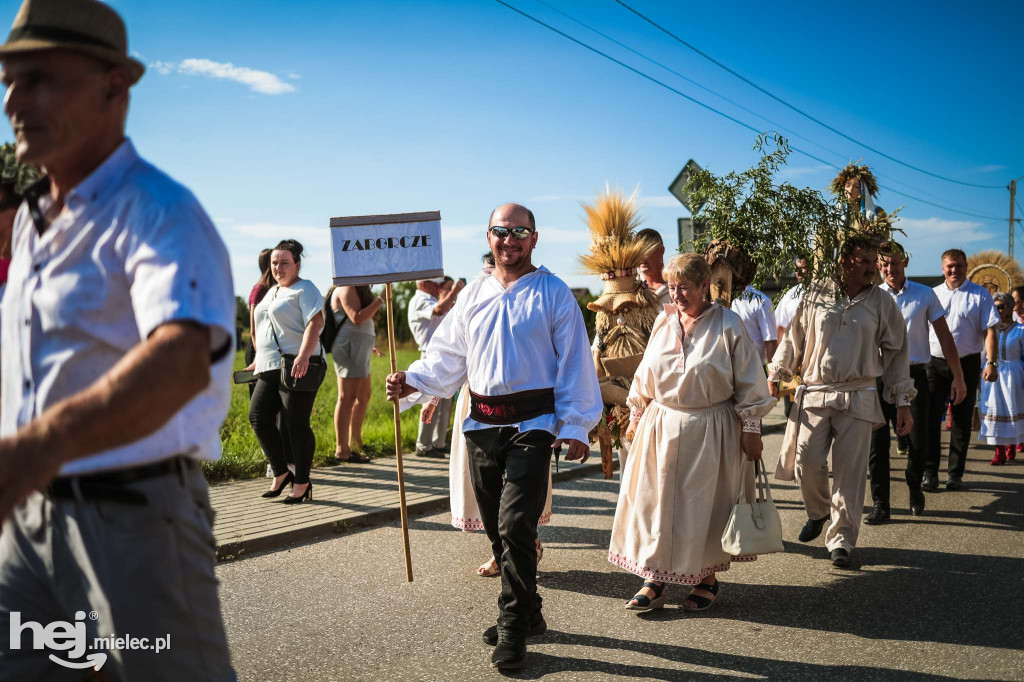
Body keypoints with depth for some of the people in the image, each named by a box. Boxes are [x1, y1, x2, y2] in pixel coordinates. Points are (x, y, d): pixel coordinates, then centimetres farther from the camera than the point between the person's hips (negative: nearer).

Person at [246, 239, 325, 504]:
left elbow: (315, 323, -18)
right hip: (270, 369, 8)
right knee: (258, 416, 0)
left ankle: (301, 483, 6)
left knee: (295, 425, -5)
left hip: (297, 368, -8)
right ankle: (281, 474, 12)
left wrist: (303, 356, -31)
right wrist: (258, 361, 26)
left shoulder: (305, 289, -3)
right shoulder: (272, 292, 23)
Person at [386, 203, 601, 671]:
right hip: (482, 423, 5)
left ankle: (513, 629, 5)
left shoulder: (553, 294, -2)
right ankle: (525, 613, 31)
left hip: (532, 425, -5)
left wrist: (575, 427, -8)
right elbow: (448, 355, 14)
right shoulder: (473, 295, 12)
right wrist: (411, 381, -3)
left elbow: (575, 363, -4)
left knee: (515, 526, -12)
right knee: (497, 528, 13)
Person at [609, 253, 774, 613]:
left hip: (710, 430, -4)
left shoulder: (728, 325, -7)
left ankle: (707, 578, 24)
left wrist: (751, 427, -6)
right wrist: (636, 415, 15)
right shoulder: (664, 320, 4)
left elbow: (749, 381, -4)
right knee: (654, 501, 4)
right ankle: (654, 580, 15)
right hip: (661, 425, 4)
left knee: (704, 504, 6)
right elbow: (645, 374, 13)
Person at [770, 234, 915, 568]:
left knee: (849, 471, -1)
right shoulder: (816, 294, 3)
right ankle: (818, 512, 27)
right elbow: (794, 337, 13)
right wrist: (775, 375, 14)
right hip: (815, 393, 0)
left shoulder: (882, 302, 4)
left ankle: (841, 540, 12)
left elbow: (897, 353, 8)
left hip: (858, 397, 0)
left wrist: (903, 402, 5)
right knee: (807, 461, -4)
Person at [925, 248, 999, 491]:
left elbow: (990, 330, -5)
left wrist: (991, 363, -15)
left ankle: (955, 474, 16)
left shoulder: (980, 295, 1)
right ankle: (930, 473, 3)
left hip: (967, 363, -1)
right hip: (936, 363, 1)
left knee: (962, 421, 7)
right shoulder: (933, 295, 8)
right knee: (931, 418, -3)